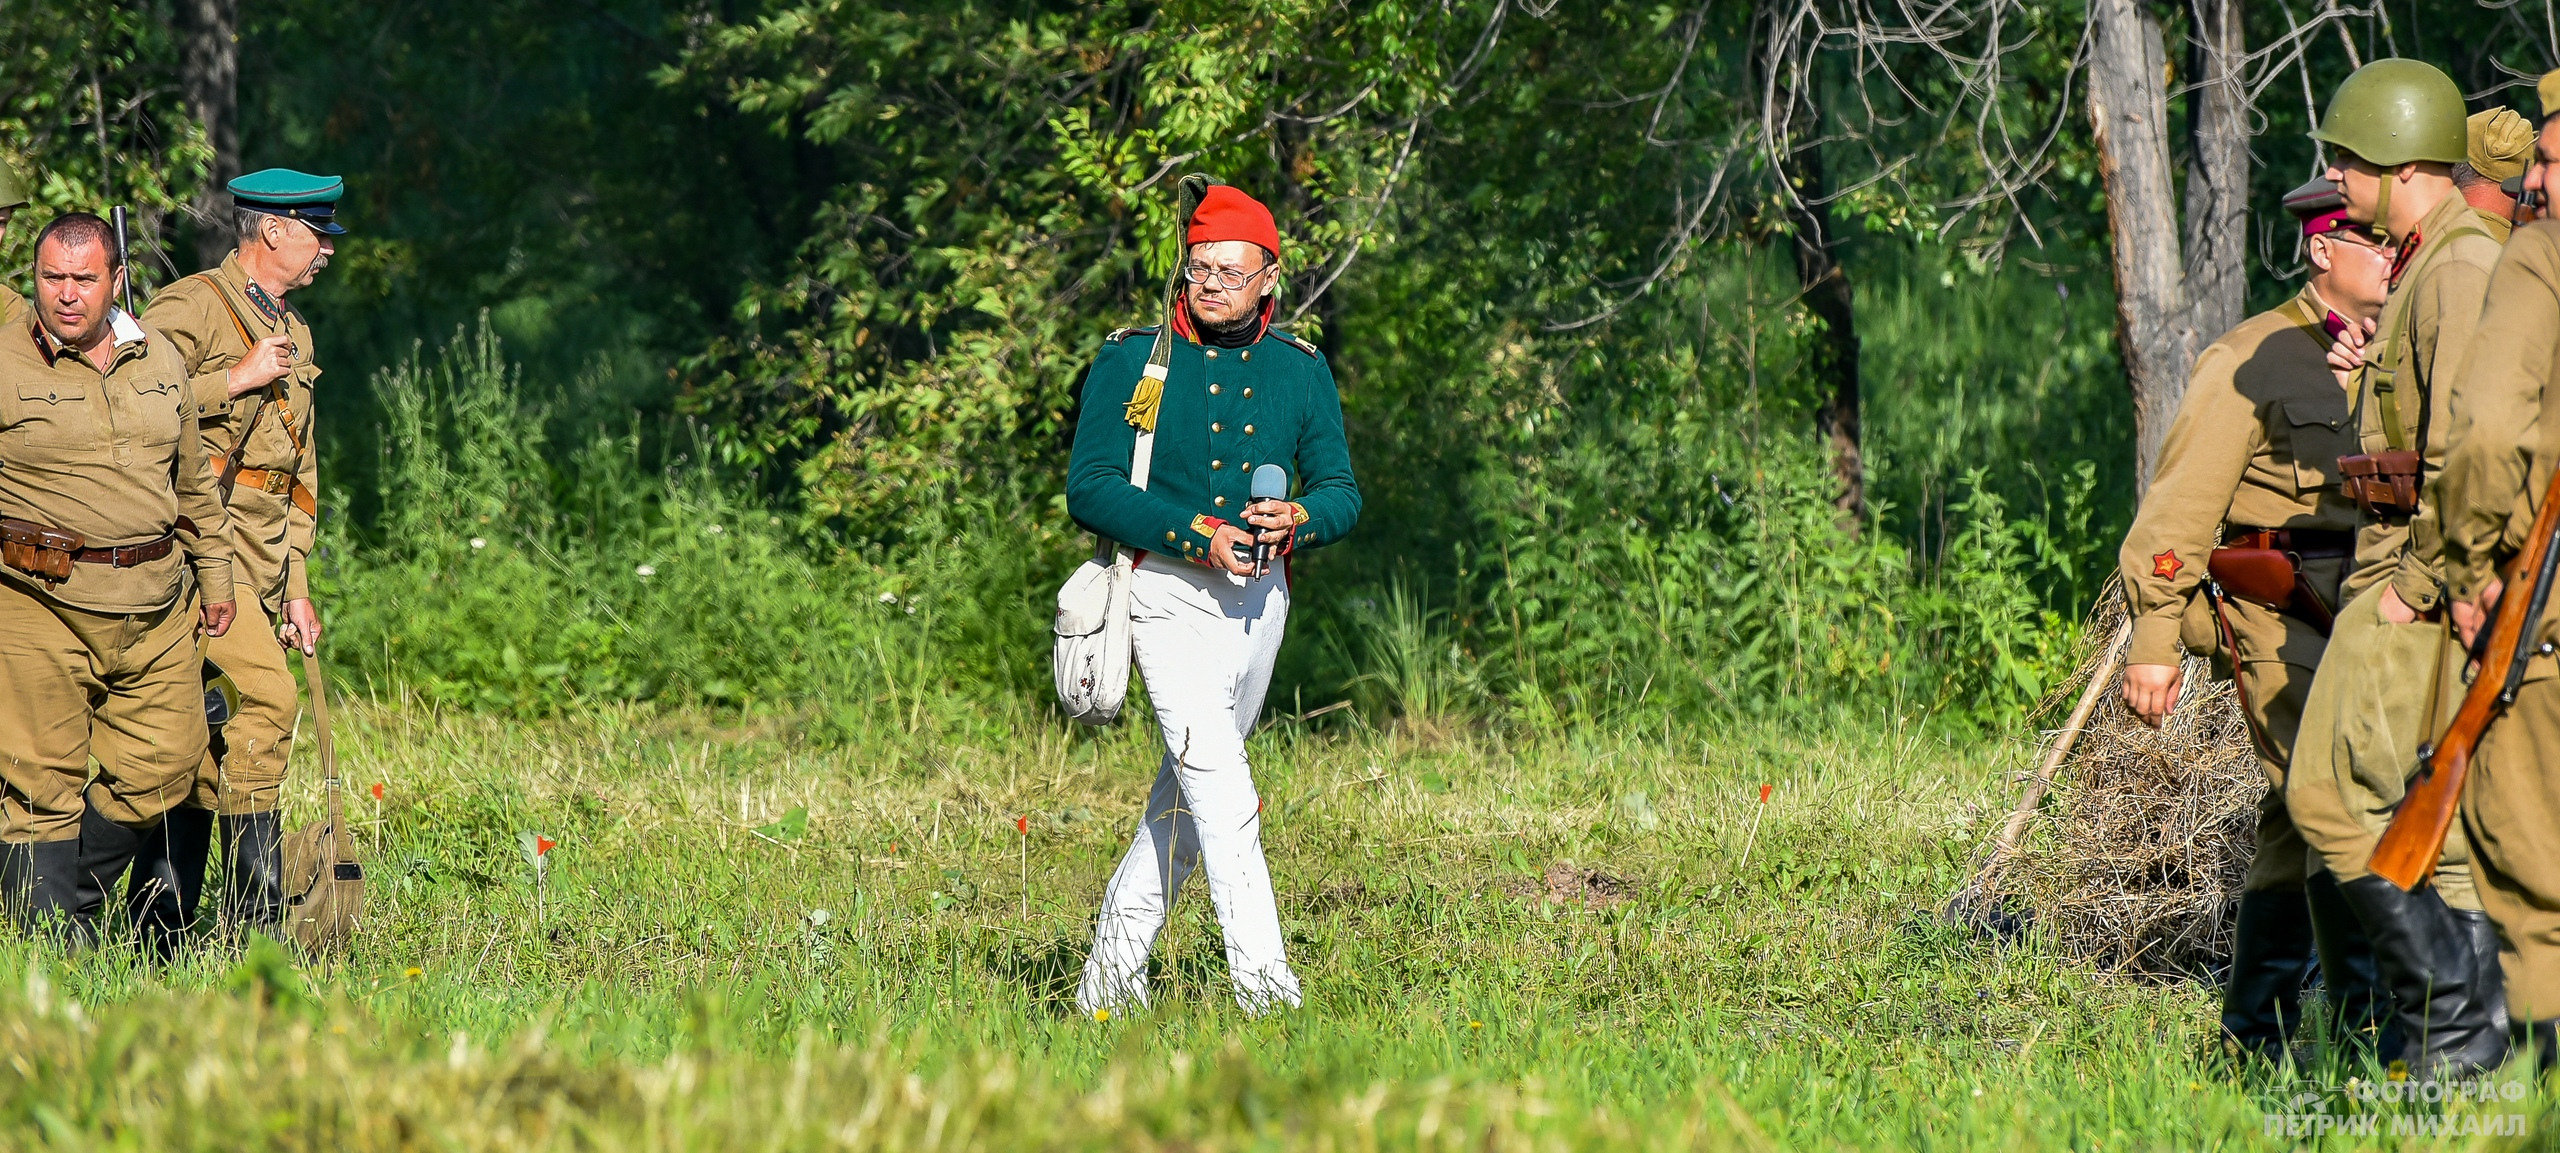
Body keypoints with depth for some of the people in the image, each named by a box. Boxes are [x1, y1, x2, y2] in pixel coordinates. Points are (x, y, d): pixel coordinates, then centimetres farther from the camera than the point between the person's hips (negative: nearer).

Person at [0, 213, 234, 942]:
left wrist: (214, 578, 23)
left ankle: (76, 896, 27)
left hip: (154, 609, 5)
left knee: (161, 770, 7)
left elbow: (193, 483, 21)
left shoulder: (159, 363, 11)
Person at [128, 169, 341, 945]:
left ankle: (160, 925, 9)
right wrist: (237, 381, -15)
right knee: (262, 696, -21)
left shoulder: (292, 335, 22)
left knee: (205, 738, 7)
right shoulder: (193, 308, -6)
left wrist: (297, 586, 21)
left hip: (262, 558, 9)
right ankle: (256, 917, -19)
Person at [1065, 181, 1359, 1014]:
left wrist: (1300, 517, -15)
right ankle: (1261, 983, -28)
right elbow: (1090, 488, -6)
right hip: (1169, 592, -5)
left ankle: (1109, 976, 21)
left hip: (1260, 598, 5)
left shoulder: (1301, 371, 11)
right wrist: (1197, 533, -18)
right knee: (1218, 778, -19)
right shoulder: (1131, 360, 0)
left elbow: (1342, 492, 10)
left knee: (1189, 792, 10)